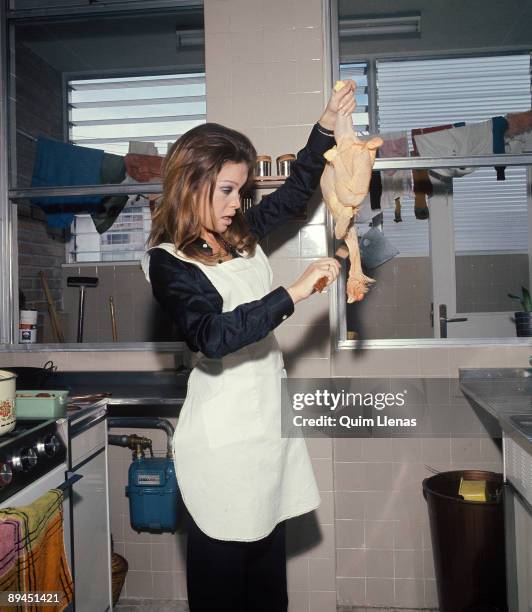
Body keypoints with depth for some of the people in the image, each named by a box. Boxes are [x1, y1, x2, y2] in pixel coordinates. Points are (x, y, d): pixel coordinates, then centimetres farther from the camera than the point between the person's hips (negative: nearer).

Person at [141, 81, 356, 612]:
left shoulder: (239, 234, 7)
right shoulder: (168, 262, -13)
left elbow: (295, 194, 20)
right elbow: (212, 335, -28)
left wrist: (327, 124, 14)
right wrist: (292, 294, -29)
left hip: (268, 410, 7)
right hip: (224, 427, -7)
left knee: (269, 545, 18)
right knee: (223, 557, 8)